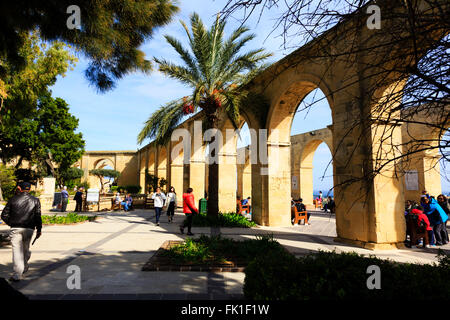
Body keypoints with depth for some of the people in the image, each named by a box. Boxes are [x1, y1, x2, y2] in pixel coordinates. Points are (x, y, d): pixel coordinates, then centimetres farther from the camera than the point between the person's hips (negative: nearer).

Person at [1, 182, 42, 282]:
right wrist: (39, 229, 5)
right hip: (29, 229, 2)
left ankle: (17, 274, -9)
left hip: (15, 228, -1)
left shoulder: (13, 199, 2)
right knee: (26, 249, 19)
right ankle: (24, 267, 34)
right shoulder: (35, 200, 3)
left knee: (17, 250, -2)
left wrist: (10, 223, 19)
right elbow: (38, 217, 0)